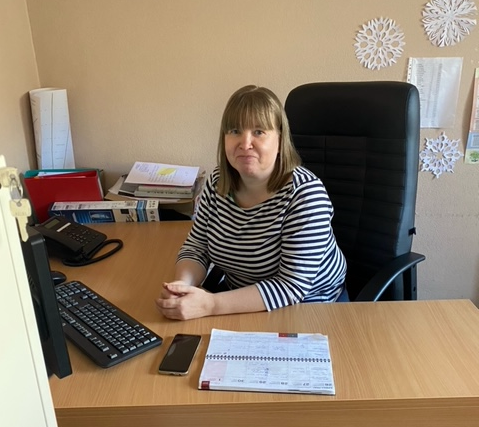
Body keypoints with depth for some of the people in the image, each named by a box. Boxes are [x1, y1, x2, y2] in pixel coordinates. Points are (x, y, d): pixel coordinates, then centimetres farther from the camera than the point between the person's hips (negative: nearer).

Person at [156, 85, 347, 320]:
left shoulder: (305, 194, -24)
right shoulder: (218, 181, -6)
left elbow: (291, 287, -26)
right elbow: (196, 247, 1)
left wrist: (210, 305, -33)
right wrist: (181, 286, -20)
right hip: (239, 303, 5)